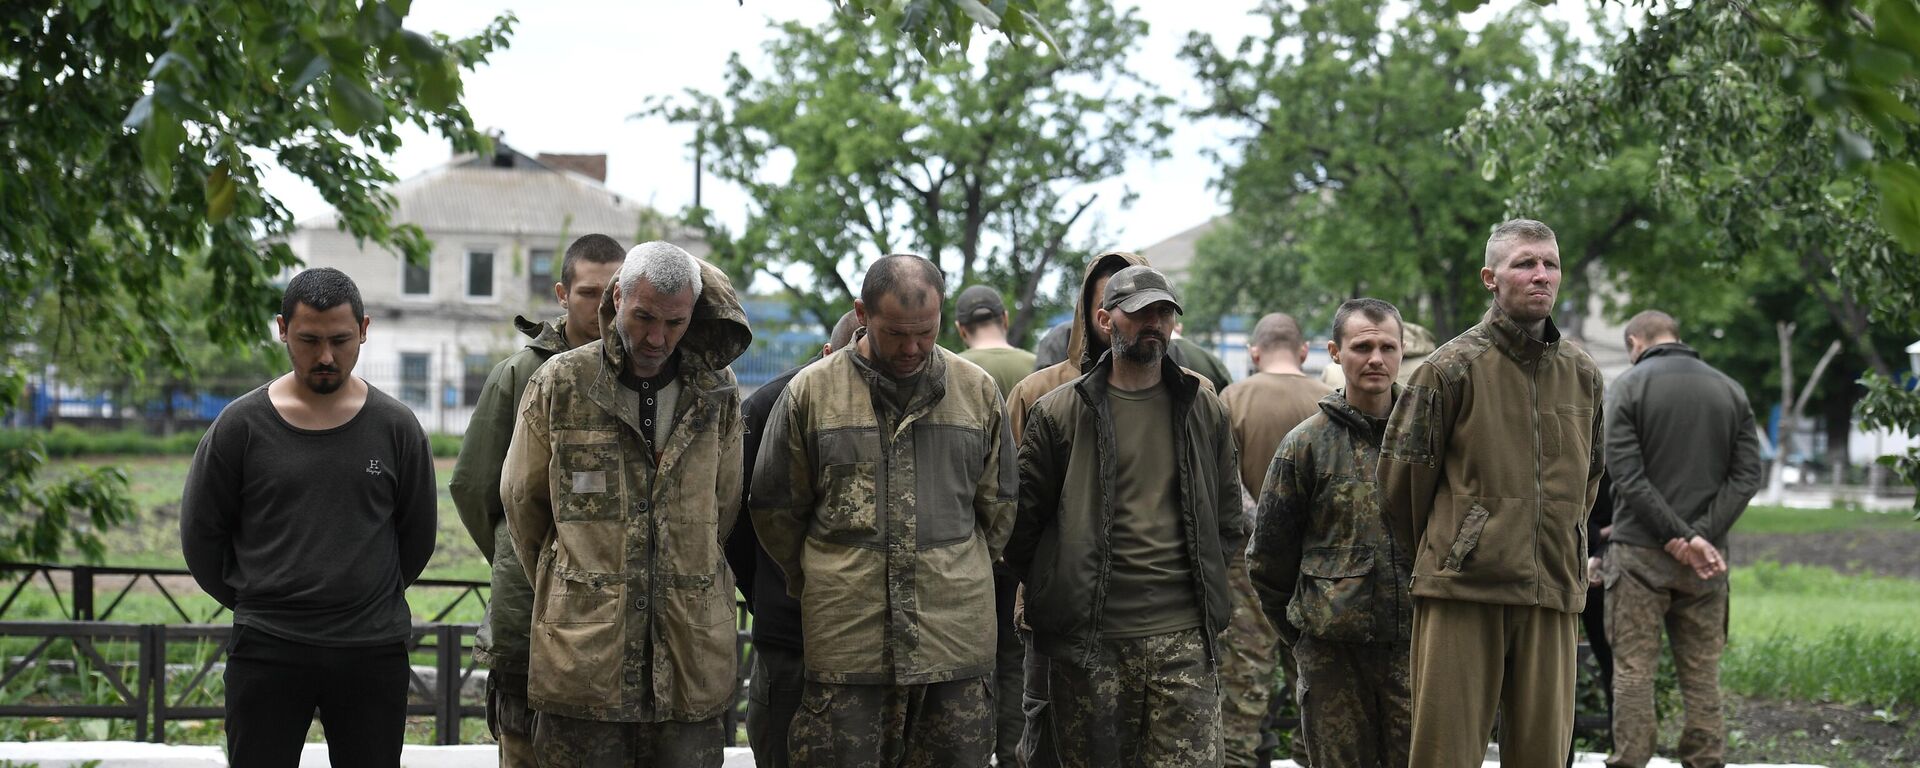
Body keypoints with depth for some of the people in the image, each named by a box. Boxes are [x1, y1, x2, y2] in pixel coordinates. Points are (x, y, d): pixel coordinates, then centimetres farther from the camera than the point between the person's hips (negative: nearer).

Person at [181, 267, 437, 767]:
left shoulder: (396, 428, 2)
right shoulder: (241, 425, -1)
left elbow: (417, 536, 14)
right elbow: (200, 532, 9)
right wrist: (252, 600, 12)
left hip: (372, 651, 1)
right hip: (267, 650, -1)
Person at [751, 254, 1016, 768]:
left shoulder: (977, 391, 8)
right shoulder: (811, 391, 2)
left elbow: (996, 507, 18)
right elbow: (776, 509, 11)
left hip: (957, 638, 2)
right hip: (845, 643, -2)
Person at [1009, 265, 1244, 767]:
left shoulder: (1204, 408, 11)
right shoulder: (1059, 412, 3)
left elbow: (1229, 516, 19)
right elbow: (1022, 519, 6)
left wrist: (1207, 586, 12)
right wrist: (1055, 594, 4)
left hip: (1184, 636, 2)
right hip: (1088, 639, -1)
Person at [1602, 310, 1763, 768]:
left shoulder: (1628, 387, -3)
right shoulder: (1731, 391, 10)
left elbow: (1626, 474, -13)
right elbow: (1747, 476, 1)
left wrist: (1682, 537, -14)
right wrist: (1702, 535, -8)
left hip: (1641, 552, -3)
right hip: (1708, 558, 4)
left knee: (1633, 671, 0)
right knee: (1702, 674, 8)